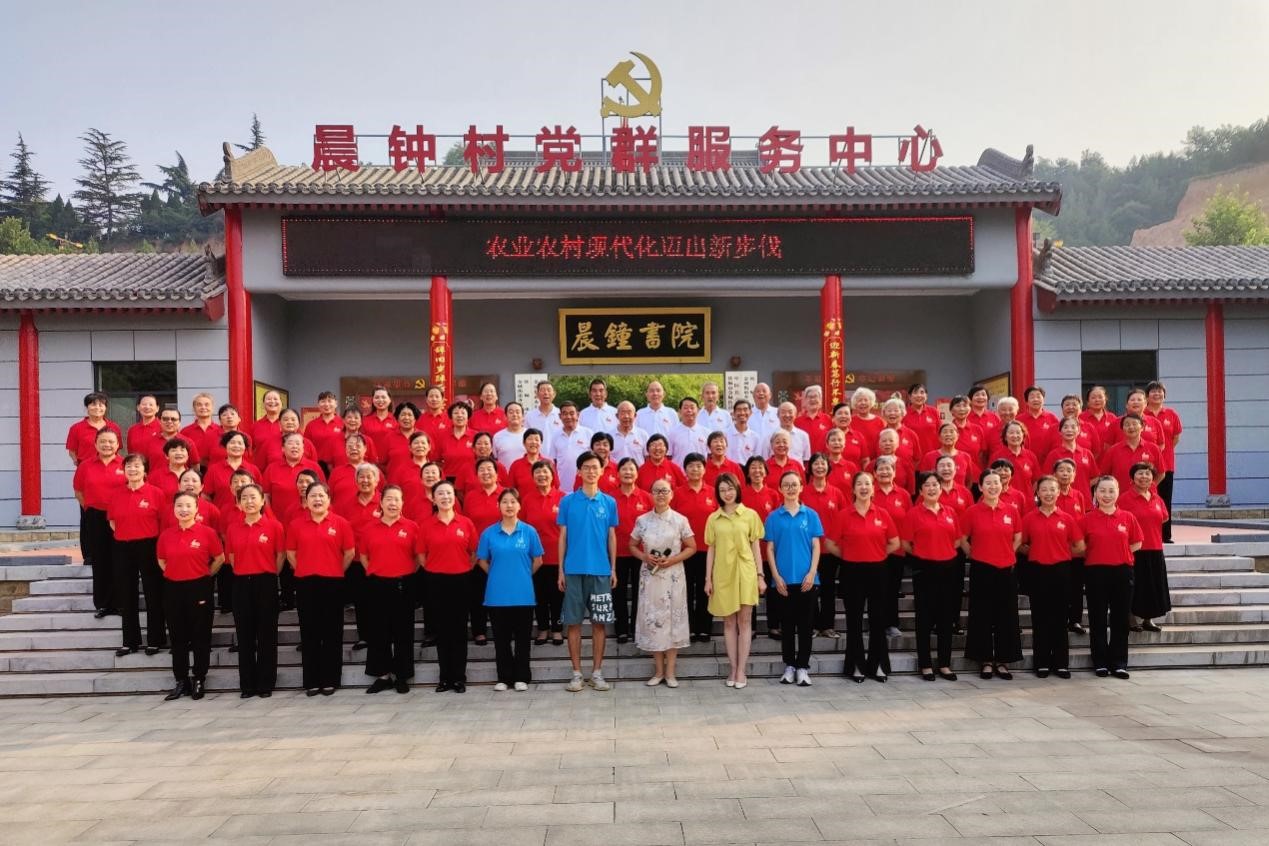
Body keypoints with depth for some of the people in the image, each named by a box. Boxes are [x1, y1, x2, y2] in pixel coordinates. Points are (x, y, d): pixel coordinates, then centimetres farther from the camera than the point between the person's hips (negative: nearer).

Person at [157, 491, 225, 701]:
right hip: (173, 589, 3)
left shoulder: (207, 532, -7)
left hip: (199, 588, -3)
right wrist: (174, 574, 7)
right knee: (178, 637, 10)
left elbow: (219, 559, 1)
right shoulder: (166, 535, 3)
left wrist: (205, 575, 0)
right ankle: (181, 681, 19)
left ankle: (199, 680, 15)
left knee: (200, 636, 3)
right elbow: (162, 561, 17)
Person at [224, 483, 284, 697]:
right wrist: (243, 572, 8)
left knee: (267, 635, 2)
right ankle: (247, 685, 15)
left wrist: (270, 574, 2)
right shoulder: (232, 528, 5)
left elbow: (281, 554, 0)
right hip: (241, 583, 3)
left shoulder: (274, 526, -5)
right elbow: (231, 556, 14)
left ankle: (266, 684, 10)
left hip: (265, 583, -3)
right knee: (244, 635, 7)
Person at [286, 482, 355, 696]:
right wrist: (304, 570, 8)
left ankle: (330, 680, 12)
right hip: (305, 583, 1)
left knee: (332, 632, 4)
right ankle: (311, 681, 14)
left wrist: (336, 572, 7)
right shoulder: (296, 524, 2)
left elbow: (350, 552, 4)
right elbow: (290, 553, 11)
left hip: (332, 583, -1)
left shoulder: (341, 523, -2)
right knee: (309, 632, 6)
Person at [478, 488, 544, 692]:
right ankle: (504, 677, 18)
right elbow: (482, 560, 9)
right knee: (501, 638, 8)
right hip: (497, 594, 1)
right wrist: (498, 575, 7)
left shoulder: (529, 531, -1)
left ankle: (521, 677, 17)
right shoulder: (489, 533, 0)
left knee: (522, 637, 7)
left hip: (523, 594, 0)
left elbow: (537, 560, 7)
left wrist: (523, 575, 9)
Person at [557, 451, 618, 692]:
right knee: (573, 622, 3)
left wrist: (613, 569, 5)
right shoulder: (567, 501, 2)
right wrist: (561, 570, 0)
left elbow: (611, 537, 9)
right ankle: (577, 673, 11)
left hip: (600, 570, 1)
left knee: (599, 622, 5)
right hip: (574, 570, -1)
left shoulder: (609, 502, 5)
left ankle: (597, 672, 14)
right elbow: (563, 537, 4)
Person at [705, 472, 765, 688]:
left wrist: (760, 575, -1)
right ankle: (733, 668, 13)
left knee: (744, 621, 0)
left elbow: (756, 548, 4)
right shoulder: (713, 518, 7)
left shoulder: (751, 515, 3)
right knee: (729, 622, 6)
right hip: (723, 573, 1)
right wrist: (708, 578, 3)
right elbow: (711, 550, 8)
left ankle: (741, 670, 5)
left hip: (745, 572, -1)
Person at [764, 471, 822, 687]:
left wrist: (812, 573, -9)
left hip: (806, 578, 0)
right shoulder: (774, 517, 3)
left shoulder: (811, 515, 4)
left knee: (805, 624, 4)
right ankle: (789, 665, 16)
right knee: (787, 624, 7)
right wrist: (776, 576, -7)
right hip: (784, 579, 0)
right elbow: (770, 549, 2)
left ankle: (803, 666, 11)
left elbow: (816, 547, 2)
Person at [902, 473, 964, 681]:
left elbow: (957, 540, 15)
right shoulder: (913, 513, -5)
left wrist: (944, 552, 5)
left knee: (947, 617, 8)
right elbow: (905, 543, -4)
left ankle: (944, 664, 17)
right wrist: (922, 554, 3)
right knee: (925, 618, 1)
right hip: (924, 569, -4)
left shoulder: (950, 512, 7)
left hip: (948, 568, 4)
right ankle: (925, 665, 9)